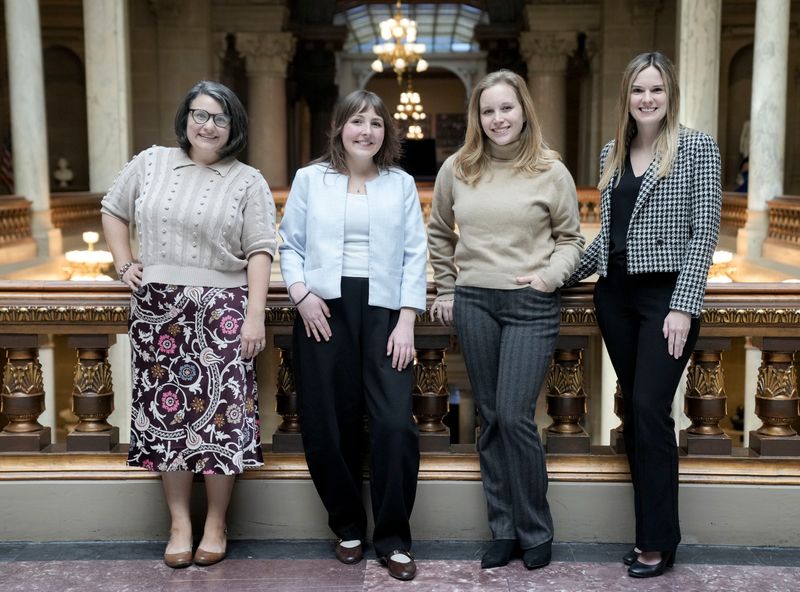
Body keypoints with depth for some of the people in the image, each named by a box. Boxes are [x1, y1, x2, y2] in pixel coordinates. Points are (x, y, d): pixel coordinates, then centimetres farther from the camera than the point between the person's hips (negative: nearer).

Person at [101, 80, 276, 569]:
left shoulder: (248, 182, 1)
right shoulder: (150, 163, 8)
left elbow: (260, 251, -4)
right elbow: (113, 210, 21)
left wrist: (255, 315, -13)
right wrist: (123, 263, 8)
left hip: (222, 312, -2)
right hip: (158, 310, 3)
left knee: (221, 412, -2)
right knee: (168, 410, 6)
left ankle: (216, 524, 14)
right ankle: (180, 522, 18)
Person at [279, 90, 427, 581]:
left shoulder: (402, 184, 9)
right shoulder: (310, 179, 9)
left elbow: (415, 254, 4)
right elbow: (290, 243, 9)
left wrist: (407, 320, -4)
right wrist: (300, 292, -8)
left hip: (383, 311, 0)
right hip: (325, 312, 0)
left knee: (395, 424, -9)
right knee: (329, 426, 3)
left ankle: (393, 538, 7)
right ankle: (348, 528, 23)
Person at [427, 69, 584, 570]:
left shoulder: (550, 171, 0)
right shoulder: (457, 169, 7)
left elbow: (571, 237, 8)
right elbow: (439, 235, 20)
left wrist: (551, 276, -9)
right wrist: (446, 290, 15)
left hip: (532, 306, -3)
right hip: (474, 303, 3)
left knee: (515, 417, -8)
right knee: (490, 418, 8)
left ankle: (536, 531, 12)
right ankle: (503, 529, 21)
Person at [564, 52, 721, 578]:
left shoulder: (697, 148, -4)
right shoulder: (612, 154, 11)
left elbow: (705, 230, -9)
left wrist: (684, 305, -15)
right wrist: (567, 275, 11)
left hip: (667, 296, -5)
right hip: (616, 296, 6)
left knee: (650, 410, -8)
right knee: (635, 410, 8)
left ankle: (658, 541, 4)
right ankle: (651, 528, 18)